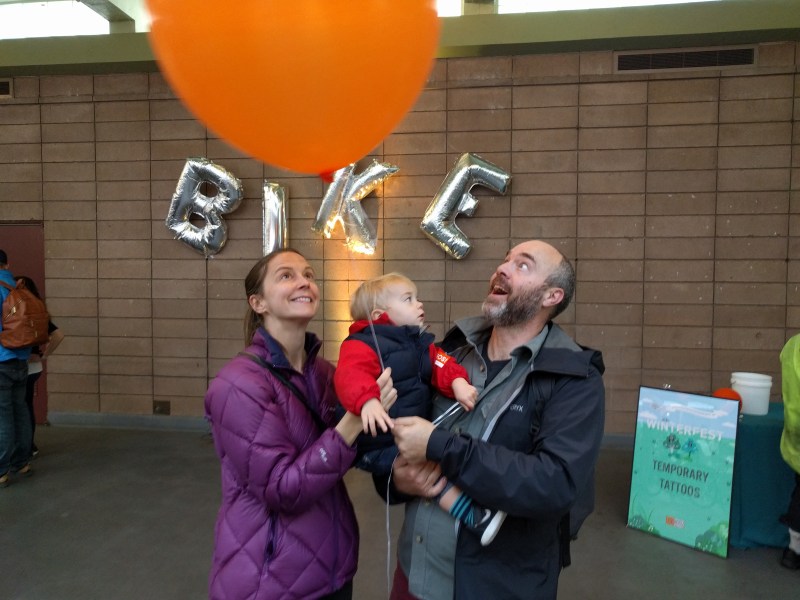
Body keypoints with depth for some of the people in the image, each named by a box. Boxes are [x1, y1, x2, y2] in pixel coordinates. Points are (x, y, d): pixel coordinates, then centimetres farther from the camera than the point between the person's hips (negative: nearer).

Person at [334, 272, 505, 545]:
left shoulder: (421, 343, 14)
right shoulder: (363, 345, -13)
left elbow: (441, 364, 3)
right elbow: (350, 376, -31)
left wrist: (458, 382, -19)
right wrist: (368, 401, -50)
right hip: (380, 443, -9)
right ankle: (472, 516, -22)